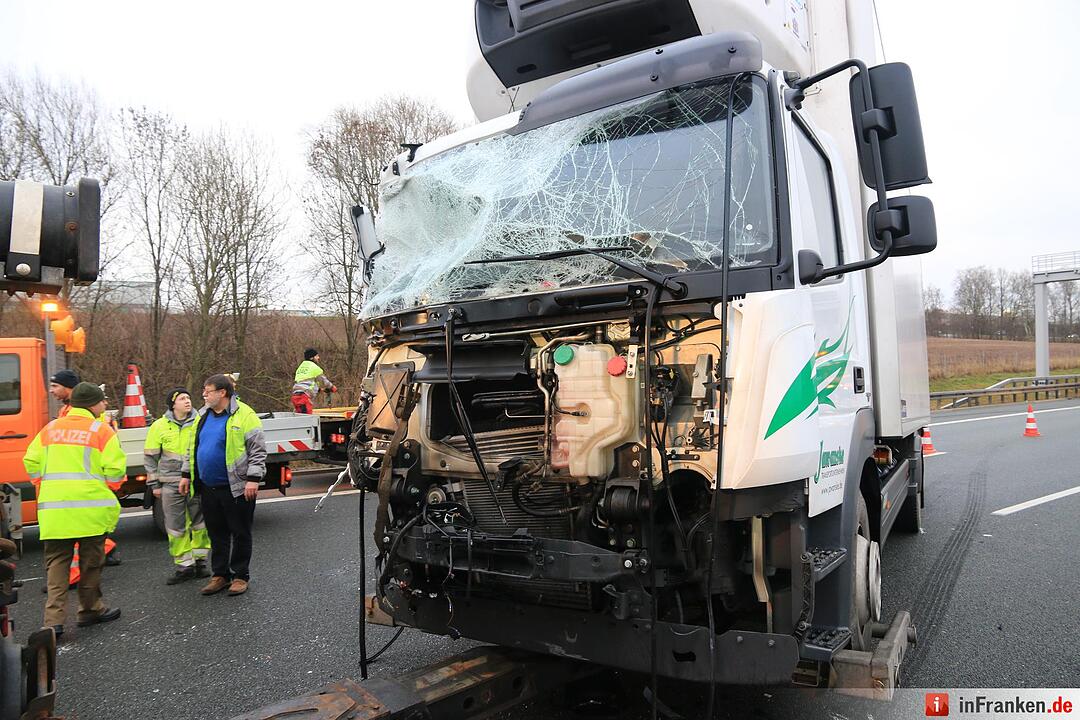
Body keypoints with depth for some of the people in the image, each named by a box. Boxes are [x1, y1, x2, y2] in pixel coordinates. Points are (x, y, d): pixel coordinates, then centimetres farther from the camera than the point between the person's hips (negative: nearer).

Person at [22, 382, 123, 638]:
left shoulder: (50, 429, 10)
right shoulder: (101, 430, -6)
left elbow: (31, 462, 10)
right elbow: (115, 469, -10)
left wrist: (45, 490, 21)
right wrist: (111, 490, 10)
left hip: (53, 508, 4)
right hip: (90, 506, -4)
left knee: (56, 562, 9)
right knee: (90, 561, 11)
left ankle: (54, 619, 2)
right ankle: (91, 610, 23)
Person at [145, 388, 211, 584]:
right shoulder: (159, 426, 1)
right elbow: (150, 457, 7)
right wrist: (154, 484, 5)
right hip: (171, 485, 0)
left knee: (200, 523, 7)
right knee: (175, 527, 5)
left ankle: (200, 562, 22)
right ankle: (184, 566, 16)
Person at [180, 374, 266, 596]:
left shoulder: (244, 415, -12)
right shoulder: (203, 416, 10)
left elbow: (258, 450, -13)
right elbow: (192, 449, 21)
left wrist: (253, 478, -18)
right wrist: (186, 474, 18)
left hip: (236, 488, -6)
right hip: (208, 488, 7)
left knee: (240, 533, 5)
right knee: (217, 534, 15)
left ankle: (240, 575, 18)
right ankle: (220, 574, 27)